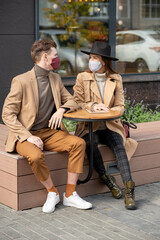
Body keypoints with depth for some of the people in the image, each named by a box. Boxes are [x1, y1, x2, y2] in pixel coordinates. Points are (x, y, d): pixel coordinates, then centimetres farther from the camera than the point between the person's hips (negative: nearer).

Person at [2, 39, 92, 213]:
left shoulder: (55, 79, 9)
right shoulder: (21, 81, -12)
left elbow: (71, 101, 17)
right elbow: (7, 115, -12)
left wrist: (61, 109, -9)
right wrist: (28, 136, -22)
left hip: (49, 133, 6)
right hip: (25, 135, -6)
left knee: (78, 143, -19)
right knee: (36, 156, -37)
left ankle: (70, 194, -11)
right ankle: (52, 192, -8)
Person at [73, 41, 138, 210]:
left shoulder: (116, 79, 8)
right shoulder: (82, 78, 6)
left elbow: (120, 106, 5)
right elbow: (77, 102, -1)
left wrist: (107, 111, -16)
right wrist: (92, 106, -20)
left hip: (110, 126, 1)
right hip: (89, 127, 0)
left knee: (119, 147, -28)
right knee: (89, 143, -32)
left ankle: (129, 189, -33)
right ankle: (106, 179, -14)